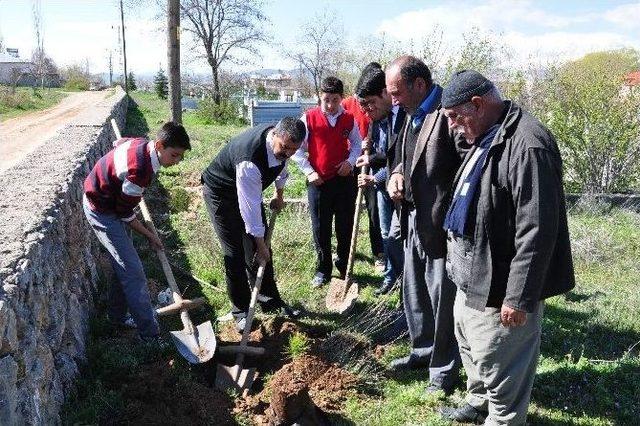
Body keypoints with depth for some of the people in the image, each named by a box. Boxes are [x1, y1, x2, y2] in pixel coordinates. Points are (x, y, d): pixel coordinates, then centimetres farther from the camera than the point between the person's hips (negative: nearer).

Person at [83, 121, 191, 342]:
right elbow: (125, 214, -23)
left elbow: (119, 141, 17)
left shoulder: (142, 144, -10)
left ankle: (118, 316, 32)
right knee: (133, 271, -9)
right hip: (102, 210, -10)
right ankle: (150, 333, -2)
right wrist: (150, 236, -8)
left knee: (123, 266, 17)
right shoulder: (140, 170, -35)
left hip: (111, 200, 10)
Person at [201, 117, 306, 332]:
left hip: (250, 189, 7)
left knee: (260, 246, 9)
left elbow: (281, 164, 7)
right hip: (221, 193, -7)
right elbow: (250, 206, -34)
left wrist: (279, 194, 14)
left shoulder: (283, 139, -19)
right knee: (235, 253, -8)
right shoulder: (249, 161, -42)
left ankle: (270, 299, 22)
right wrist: (260, 243, -24)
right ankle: (241, 310, 7)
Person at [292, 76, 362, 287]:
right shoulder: (309, 118, -5)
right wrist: (309, 171, -9)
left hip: (344, 179, 2)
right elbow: (298, 148, 0)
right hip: (318, 181, -1)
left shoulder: (349, 119, 1)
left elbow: (357, 144, 14)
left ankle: (344, 266, 26)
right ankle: (323, 270, 20)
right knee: (321, 228, 7)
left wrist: (350, 161, -5)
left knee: (346, 226, 9)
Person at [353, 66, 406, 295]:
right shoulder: (376, 117, 4)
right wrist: (371, 158, -3)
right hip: (382, 184, 8)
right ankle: (391, 276, 32)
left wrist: (375, 179, -19)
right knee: (386, 234, 16)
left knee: (396, 235, -7)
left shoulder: (403, 116, -23)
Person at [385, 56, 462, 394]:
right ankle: (423, 350, 42)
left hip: (442, 226, -9)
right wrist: (397, 175, 1)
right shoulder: (413, 115, 10)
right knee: (413, 293, 21)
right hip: (413, 221, 9)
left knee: (442, 301, 6)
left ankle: (445, 369, 26)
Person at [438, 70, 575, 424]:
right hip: (474, 276, 11)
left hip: (500, 286, -11)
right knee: (469, 342, 27)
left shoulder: (528, 145, -25)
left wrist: (519, 297, -23)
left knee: (499, 364, 5)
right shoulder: (486, 138, 8)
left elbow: (537, 231, -27)